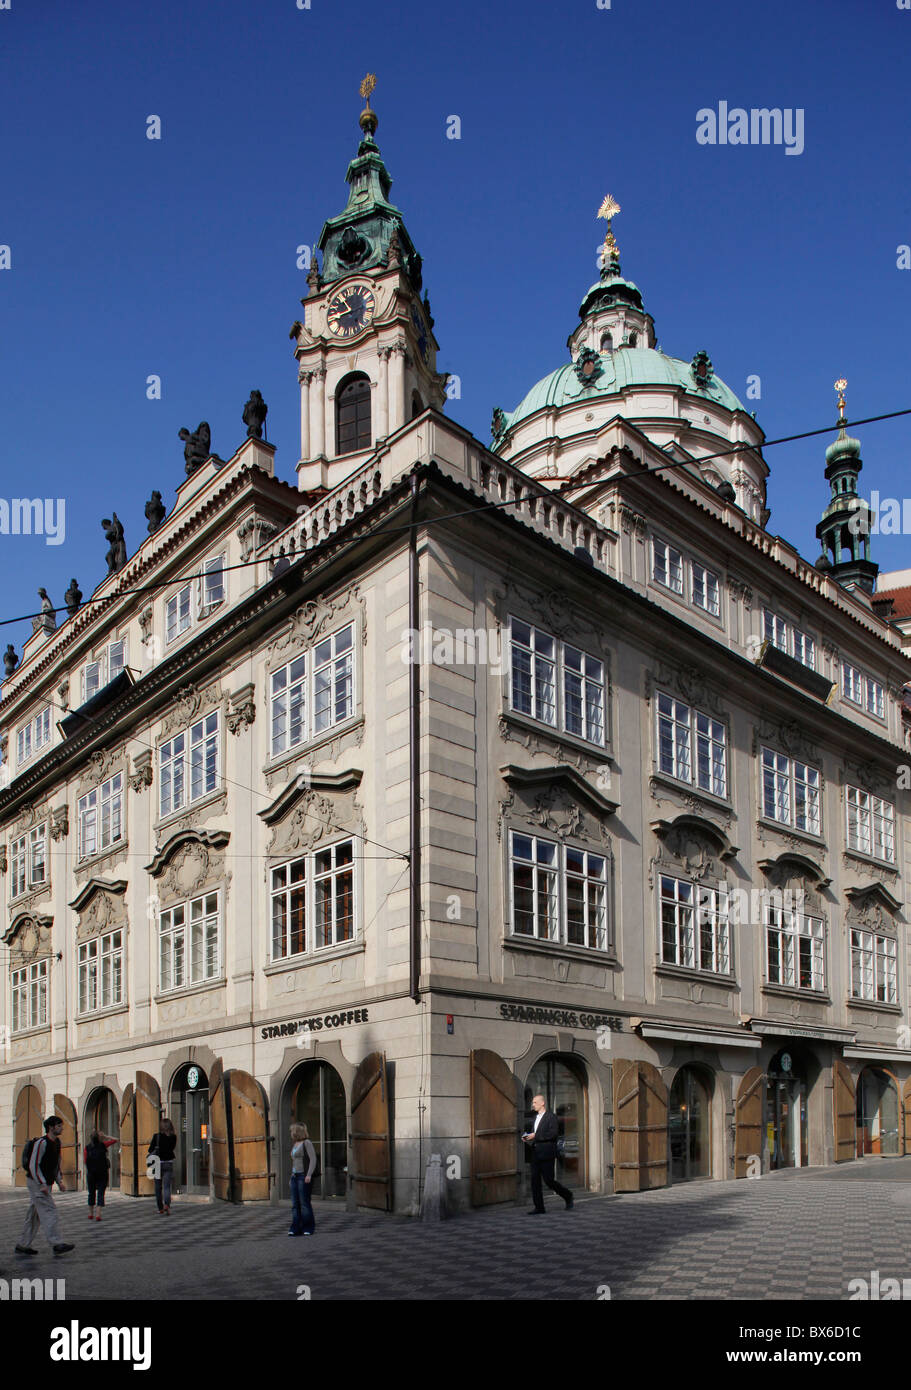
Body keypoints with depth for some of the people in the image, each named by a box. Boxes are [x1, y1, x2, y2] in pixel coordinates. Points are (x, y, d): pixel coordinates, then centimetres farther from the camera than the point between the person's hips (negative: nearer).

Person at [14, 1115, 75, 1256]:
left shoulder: (57, 1142, 11)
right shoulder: (41, 1143, -16)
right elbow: (33, 1165, -19)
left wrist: (59, 1182, 13)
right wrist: (42, 1184, -24)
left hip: (45, 1184, 9)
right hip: (37, 1183, -9)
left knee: (34, 1215, 11)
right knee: (48, 1212, -13)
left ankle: (23, 1245, 16)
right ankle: (57, 1244, -17)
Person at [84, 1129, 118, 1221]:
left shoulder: (87, 1148, -3)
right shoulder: (103, 1145, -5)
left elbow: (86, 1162, -2)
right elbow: (114, 1140, 7)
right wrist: (104, 1136, 5)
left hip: (91, 1174, 1)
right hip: (102, 1173, -1)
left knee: (91, 1193, 16)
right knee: (101, 1193, 2)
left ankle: (90, 1214, 25)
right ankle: (98, 1214, -8)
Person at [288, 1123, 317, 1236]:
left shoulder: (306, 1143, -7)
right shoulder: (294, 1144, 17)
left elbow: (313, 1159, -13)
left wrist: (309, 1175, -20)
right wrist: (292, 1176, 19)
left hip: (304, 1177, -8)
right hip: (295, 1176, 8)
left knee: (304, 1202, -7)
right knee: (295, 1203, 3)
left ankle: (308, 1228, 1)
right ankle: (296, 1228, 4)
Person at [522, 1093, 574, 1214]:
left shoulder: (551, 1116, -7)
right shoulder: (536, 1117, 19)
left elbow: (553, 1133, -18)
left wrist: (536, 1136, -19)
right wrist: (528, 1138, 8)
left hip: (547, 1154, -8)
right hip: (536, 1153, 8)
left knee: (548, 1180, -6)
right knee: (535, 1180, 0)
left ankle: (567, 1196, 17)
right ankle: (539, 1208, 3)